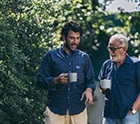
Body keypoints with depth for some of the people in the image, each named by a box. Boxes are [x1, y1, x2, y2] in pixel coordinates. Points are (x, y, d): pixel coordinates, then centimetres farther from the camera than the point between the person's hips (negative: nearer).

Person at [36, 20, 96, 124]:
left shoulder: (84, 58, 12)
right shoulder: (51, 56, 5)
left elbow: (90, 81, 13)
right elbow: (40, 81, 3)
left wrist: (89, 90, -10)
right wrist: (56, 80, -15)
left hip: (78, 110, 2)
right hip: (55, 110, -2)